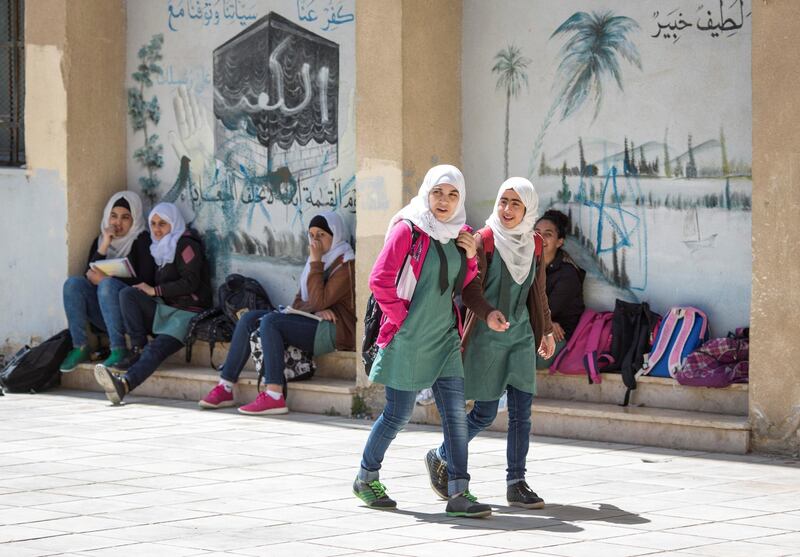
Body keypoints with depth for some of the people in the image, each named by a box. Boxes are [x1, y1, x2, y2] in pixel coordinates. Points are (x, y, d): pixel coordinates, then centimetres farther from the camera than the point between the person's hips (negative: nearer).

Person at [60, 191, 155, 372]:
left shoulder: (142, 240, -2)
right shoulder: (100, 240, 14)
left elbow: (145, 281, -12)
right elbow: (89, 273, 2)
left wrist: (106, 279, -17)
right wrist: (104, 246, -9)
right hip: (103, 315, 5)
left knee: (107, 285, -33)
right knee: (73, 283, -18)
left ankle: (118, 350, -33)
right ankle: (80, 348, -21)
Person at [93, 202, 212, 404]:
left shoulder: (185, 244, -2)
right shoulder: (163, 249, 25)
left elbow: (190, 283, -13)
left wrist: (154, 290, -9)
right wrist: (144, 288, 2)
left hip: (187, 313, -8)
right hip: (165, 310, 8)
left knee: (156, 349, -31)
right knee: (127, 293, -16)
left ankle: (124, 383, -56)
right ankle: (138, 348, -22)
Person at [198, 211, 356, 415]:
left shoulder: (346, 265, -8)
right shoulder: (320, 260, 21)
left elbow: (318, 301, -19)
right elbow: (299, 302, 16)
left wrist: (315, 262, -15)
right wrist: (316, 310, -7)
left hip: (335, 331, -9)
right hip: (313, 324, 9)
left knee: (270, 321, -28)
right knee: (249, 319, -4)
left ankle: (274, 396, -37)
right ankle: (225, 388, -10)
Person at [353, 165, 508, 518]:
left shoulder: (458, 235, 11)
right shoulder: (408, 230, -10)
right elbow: (379, 280, -12)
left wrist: (470, 257, 2)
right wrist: (401, 318, -9)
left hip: (444, 337, 6)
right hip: (408, 340, -6)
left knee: (455, 413, -3)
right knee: (398, 415, 2)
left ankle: (459, 493, -3)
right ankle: (366, 479, 22)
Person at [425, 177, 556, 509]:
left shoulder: (533, 244, 7)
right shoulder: (483, 240, -9)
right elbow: (467, 290, -9)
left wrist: (546, 330, 21)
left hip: (521, 336, 5)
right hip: (486, 337, -5)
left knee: (521, 411, -1)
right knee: (485, 413, -4)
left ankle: (516, 483, 5)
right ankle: (440, 458, 19)